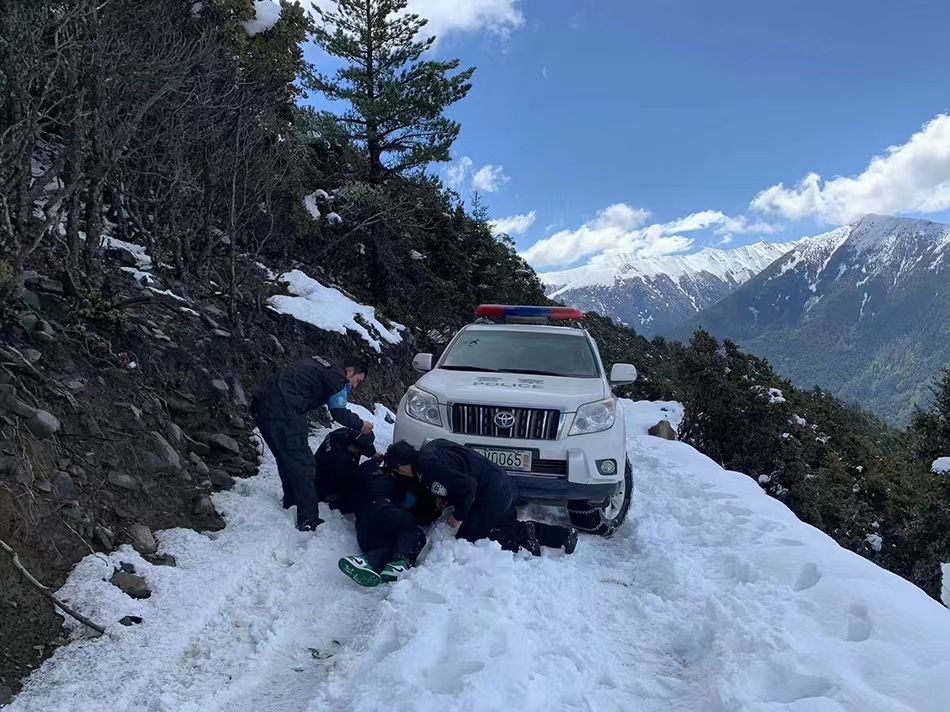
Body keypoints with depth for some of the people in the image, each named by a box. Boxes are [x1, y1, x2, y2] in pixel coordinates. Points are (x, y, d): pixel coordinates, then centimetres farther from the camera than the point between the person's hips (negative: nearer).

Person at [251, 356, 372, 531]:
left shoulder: (322, 367, 23)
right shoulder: (338, 379, -2)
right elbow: (339, 413, -5)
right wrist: (360, 425, 11)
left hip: (261, 405, 10)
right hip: (282, 412, -10)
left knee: (286, 459, 23)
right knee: (302, 462, -3)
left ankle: (291, 503, 36)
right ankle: (308, 520, 0)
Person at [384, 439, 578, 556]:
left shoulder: (428, 468, -20)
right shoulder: (428, 449, 10)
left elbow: (467, 486, -25)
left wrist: (459, 516, -11)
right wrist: (448, 501, 20)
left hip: (493, 495, -10)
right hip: (503, 484, 10)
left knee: (466, 538, 4)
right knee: (507, 525, 26)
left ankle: (521, 536, -4)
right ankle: (563, 534, 15)